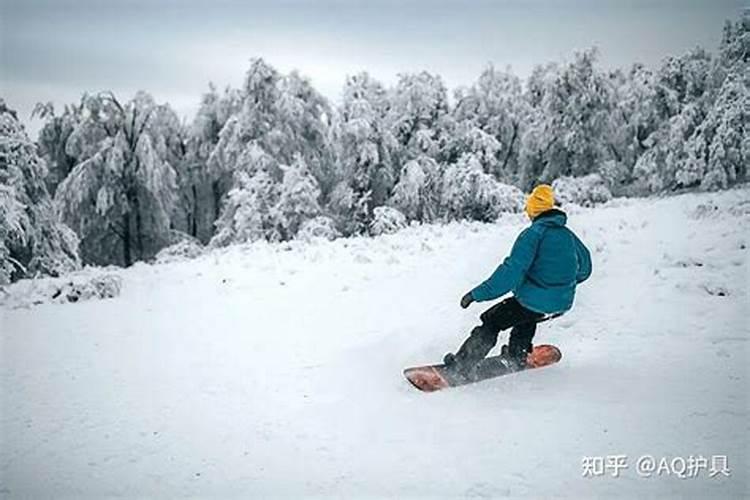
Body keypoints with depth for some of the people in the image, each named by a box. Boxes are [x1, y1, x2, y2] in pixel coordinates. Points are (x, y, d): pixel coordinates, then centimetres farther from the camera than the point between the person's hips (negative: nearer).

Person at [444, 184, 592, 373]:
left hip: (534, 302, -6)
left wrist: (478, 294, -21)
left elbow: (511, 271, -23)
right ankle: (516, 357, 41)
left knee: (491, 322, 10)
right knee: (527, 318, 37)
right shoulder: (569, 235, 6)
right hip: (563, 303, 7)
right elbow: (584, 269, 19)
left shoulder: (533, 234, -14)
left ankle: (462, 365, 13)